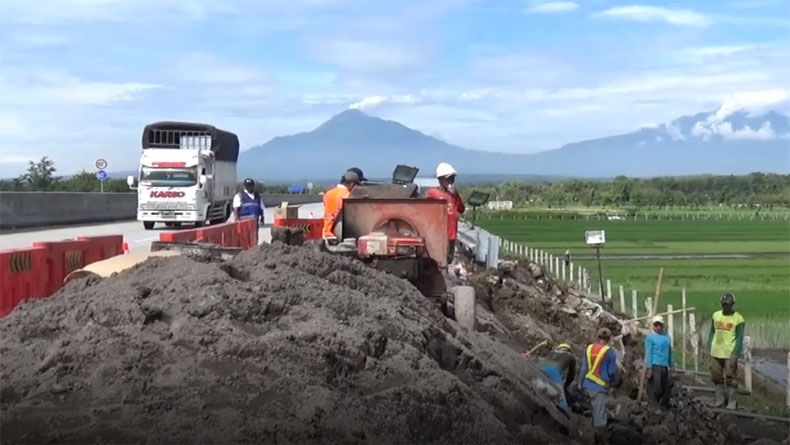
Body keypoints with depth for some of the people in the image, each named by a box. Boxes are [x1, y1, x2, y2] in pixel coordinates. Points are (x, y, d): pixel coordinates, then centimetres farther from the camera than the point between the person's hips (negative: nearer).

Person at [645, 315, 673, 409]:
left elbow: (669, 351, 19)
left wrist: (670, 366, 17)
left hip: (666, 366, 6)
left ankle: (663, 405, 16)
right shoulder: (650, 337, -3)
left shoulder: (667, 336, 15)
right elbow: (648, 352, -7)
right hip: (655, 365, -6)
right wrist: (649, 368, -12)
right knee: (657, 388, -6)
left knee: (667, 387, 4)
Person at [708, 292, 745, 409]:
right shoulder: (716, 315, 8)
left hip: (730, 354, -5)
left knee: (731, 379, -2)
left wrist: (735, 355, -14)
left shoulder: (738, 319, -7)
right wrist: (709, 348, 9)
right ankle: (720, 400, 23)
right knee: (717, 377, 11)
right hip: (716, 353, 5)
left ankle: (732, 403, 7)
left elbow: (739, 338, -8)